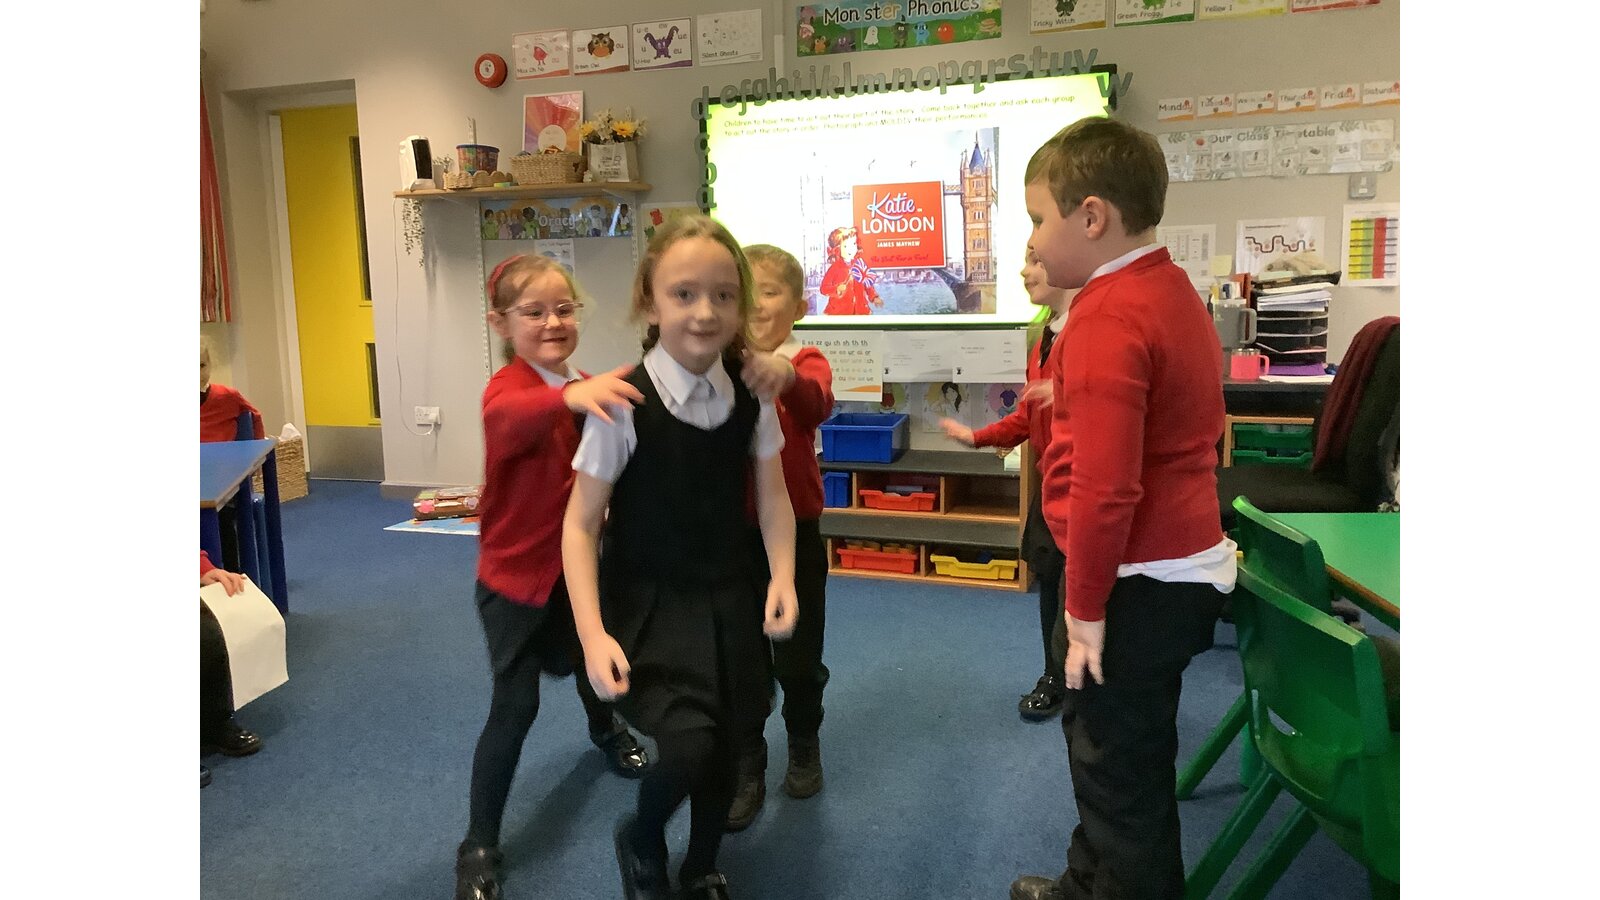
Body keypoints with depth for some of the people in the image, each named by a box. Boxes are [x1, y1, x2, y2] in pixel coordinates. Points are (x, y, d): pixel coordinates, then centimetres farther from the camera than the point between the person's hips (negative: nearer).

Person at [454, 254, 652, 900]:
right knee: (514, 707, -5)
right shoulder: (507, 387, -22)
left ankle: (606, 730, 60)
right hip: (515, 574, -6)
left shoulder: (589, 390, 1)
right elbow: (505, 419, -49)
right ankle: (478, 847, 11)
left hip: (577, 563, 7)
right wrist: (570, 395, -66)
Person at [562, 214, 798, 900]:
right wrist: (593, 633, -20)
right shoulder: (624, 403, -19)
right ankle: (640, 840, 20)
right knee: (687, 744, -17)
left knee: (724, 744, 14)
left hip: (728, 598, 5)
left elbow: (772, 497, 2)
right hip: (646, 603, -4)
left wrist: (782, 578, -13)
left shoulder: (752, 393, -6)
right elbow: (581, 523, -14)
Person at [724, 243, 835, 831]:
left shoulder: (805, 362, -9)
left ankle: (804, 748, 38)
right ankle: (747, 772, 27)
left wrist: (785, 375, -54)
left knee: (798, 656, 11)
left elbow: (817, 403, -34)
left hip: (794, 531, -2)